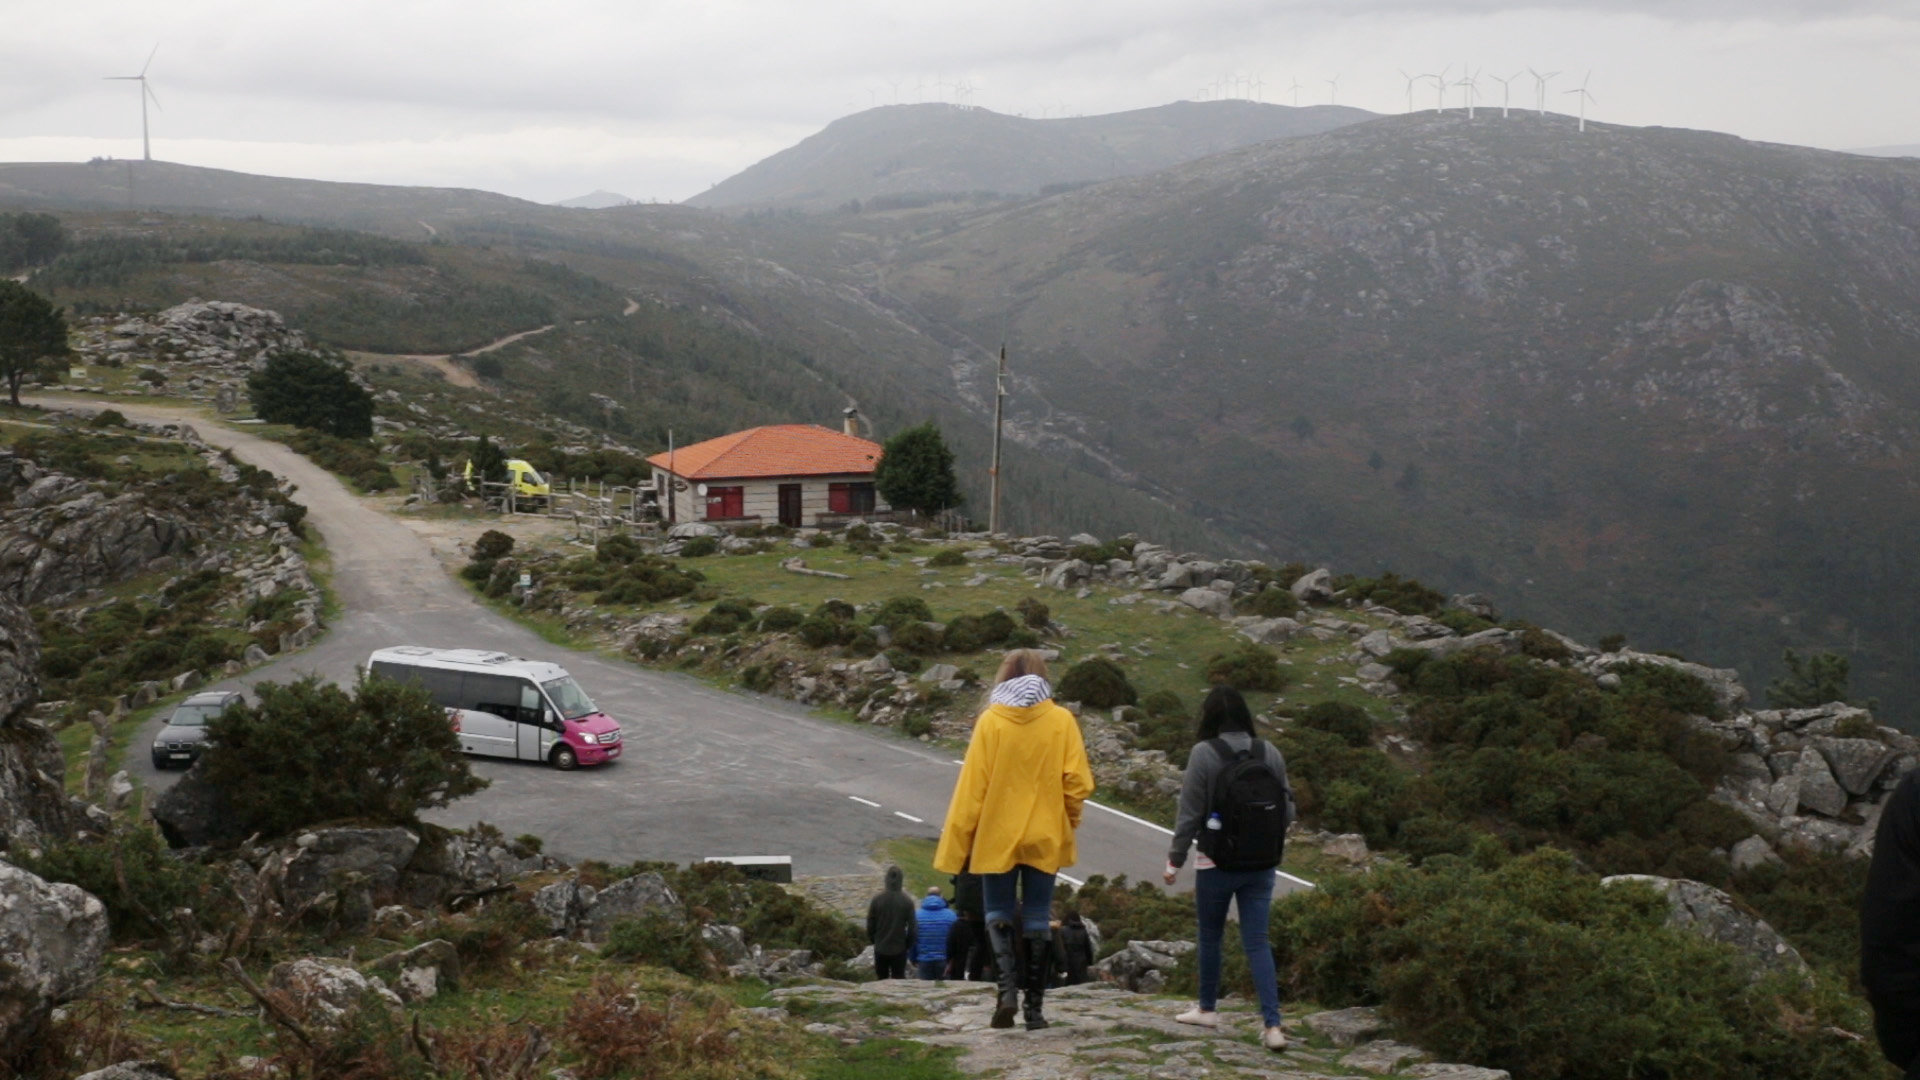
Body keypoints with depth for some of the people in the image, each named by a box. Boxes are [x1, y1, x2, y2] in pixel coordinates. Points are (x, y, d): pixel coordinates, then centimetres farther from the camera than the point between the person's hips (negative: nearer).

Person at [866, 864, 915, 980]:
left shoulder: (877, 900, -6)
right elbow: (911, 927, -8)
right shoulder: (907, 901, -10)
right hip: (899, 949, -1)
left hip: (880, 949, 1)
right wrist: (908, 945, 7)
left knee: (881, 980, 13)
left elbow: (870, 925, -1)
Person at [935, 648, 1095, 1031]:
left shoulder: (990, 721, -7)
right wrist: (1067, 822, 13)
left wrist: (956, 843, 0)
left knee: (999, 915, 11)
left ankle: (1009, 986, -11)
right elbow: (1078, 782, -6)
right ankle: (1035, 1007, 8)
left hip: (997, 838, -1)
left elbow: (972, 787, -6)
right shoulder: (1062, 721, -4)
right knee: (1036, 921, 9)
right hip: (1045, 838, 1)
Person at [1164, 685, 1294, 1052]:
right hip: (1261, 864, 3)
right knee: (1257, 941, 4)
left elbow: (1190, 813, -10)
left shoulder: (1204, 753, -13)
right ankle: (1272, 1025, -6)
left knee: (1210, 935, 16)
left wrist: (1175, 859, 0)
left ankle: (1207, 1008, 31)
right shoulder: (1270, 753, -1)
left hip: (1216, 863, -3)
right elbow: (1287, 811, 6)